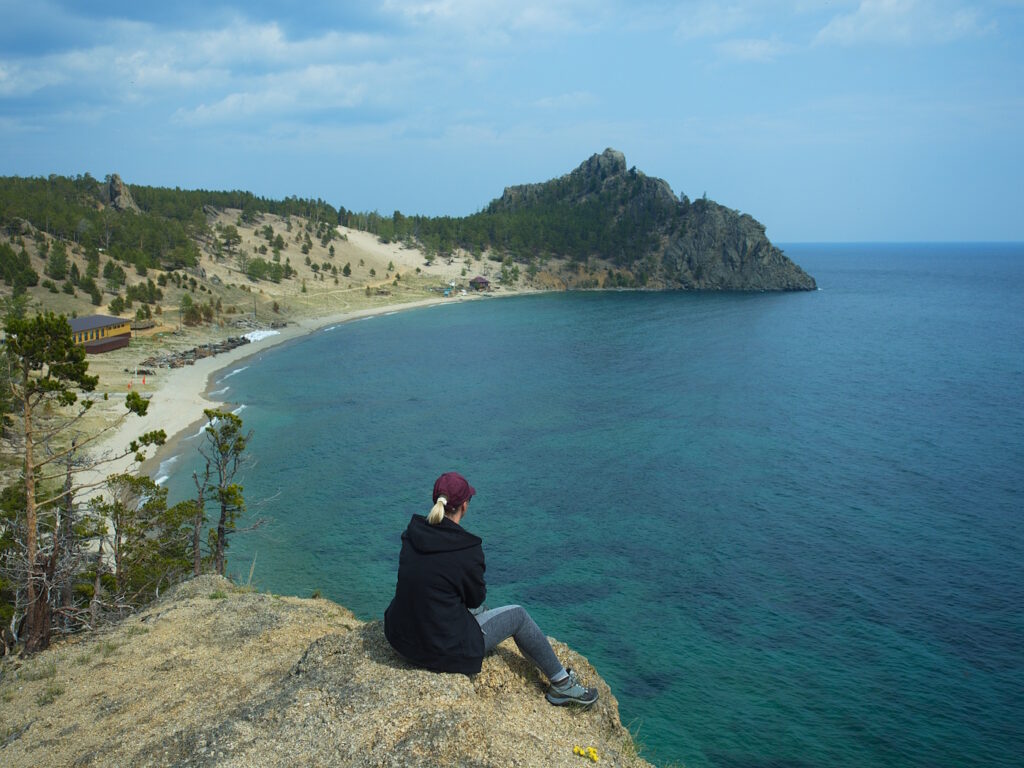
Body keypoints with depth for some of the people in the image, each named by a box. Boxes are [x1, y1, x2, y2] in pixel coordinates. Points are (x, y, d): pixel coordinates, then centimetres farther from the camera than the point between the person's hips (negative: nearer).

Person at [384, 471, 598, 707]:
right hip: (444, 650, -6)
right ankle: (562, 685, 28)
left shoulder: (412, 533, -5)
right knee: (518, 615, 12)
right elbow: (476, 596, -7)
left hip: (399, 636, 6)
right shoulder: (466, 549, -23)